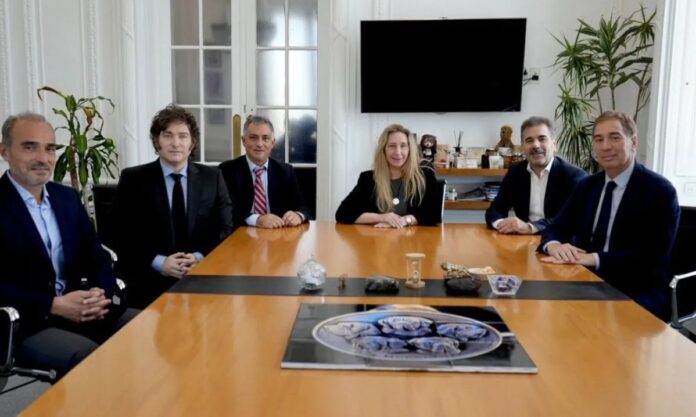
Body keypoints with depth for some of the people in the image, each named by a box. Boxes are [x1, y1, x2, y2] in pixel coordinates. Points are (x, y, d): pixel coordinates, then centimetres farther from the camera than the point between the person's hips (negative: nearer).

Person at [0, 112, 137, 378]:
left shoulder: (68, 197, 12)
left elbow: (97, 257, 11)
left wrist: (100, 293, -10)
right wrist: (55, 305, -21)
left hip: (81, 311, 6)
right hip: (25, 325, -6)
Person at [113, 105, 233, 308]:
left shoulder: (212, 177, 8)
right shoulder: (133, 179, 3)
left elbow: (225, 229, 6)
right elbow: (124, 236, -1)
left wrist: (200, 258, -11)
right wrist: (159, 263, -14)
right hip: (151, 281, -2)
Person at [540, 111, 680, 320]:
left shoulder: (660, 191, -7)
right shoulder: (587, 186, 11)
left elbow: (652, 258, -16)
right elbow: (556, 228, 7)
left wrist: (593, 258, -28)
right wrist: (555, 246, -17)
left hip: (639, 295, -5)